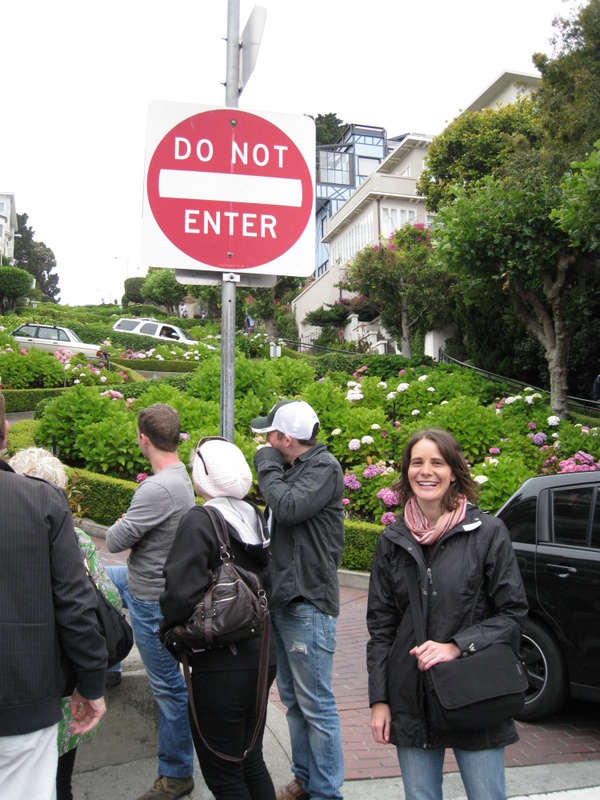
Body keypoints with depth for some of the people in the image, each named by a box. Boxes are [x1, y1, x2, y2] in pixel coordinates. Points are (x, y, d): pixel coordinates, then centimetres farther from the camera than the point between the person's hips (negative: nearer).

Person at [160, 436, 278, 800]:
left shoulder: (199, 521, -17)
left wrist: (169, 629, -4)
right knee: (251, 760, 23)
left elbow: (181, 592, -23)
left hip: (221, 664, -7)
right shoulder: (255, 517, 4)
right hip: (262, 653, 8)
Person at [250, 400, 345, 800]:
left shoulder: (325, 467, -12)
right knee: (293, 699, 19)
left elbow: (290, 508, -25)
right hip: (283, 598, 9)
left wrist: (268, 466, -13)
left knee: (316, 704, 1)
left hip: (308, 602, -9)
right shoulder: (290, 469, 12)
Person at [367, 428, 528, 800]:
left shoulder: (488, 532, -6)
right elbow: (380, 625, 7)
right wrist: (379, 699, 3)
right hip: (411, 700, 3)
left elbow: (513, 613, -4)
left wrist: (456, 646, -16)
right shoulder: (393, 540, 4)